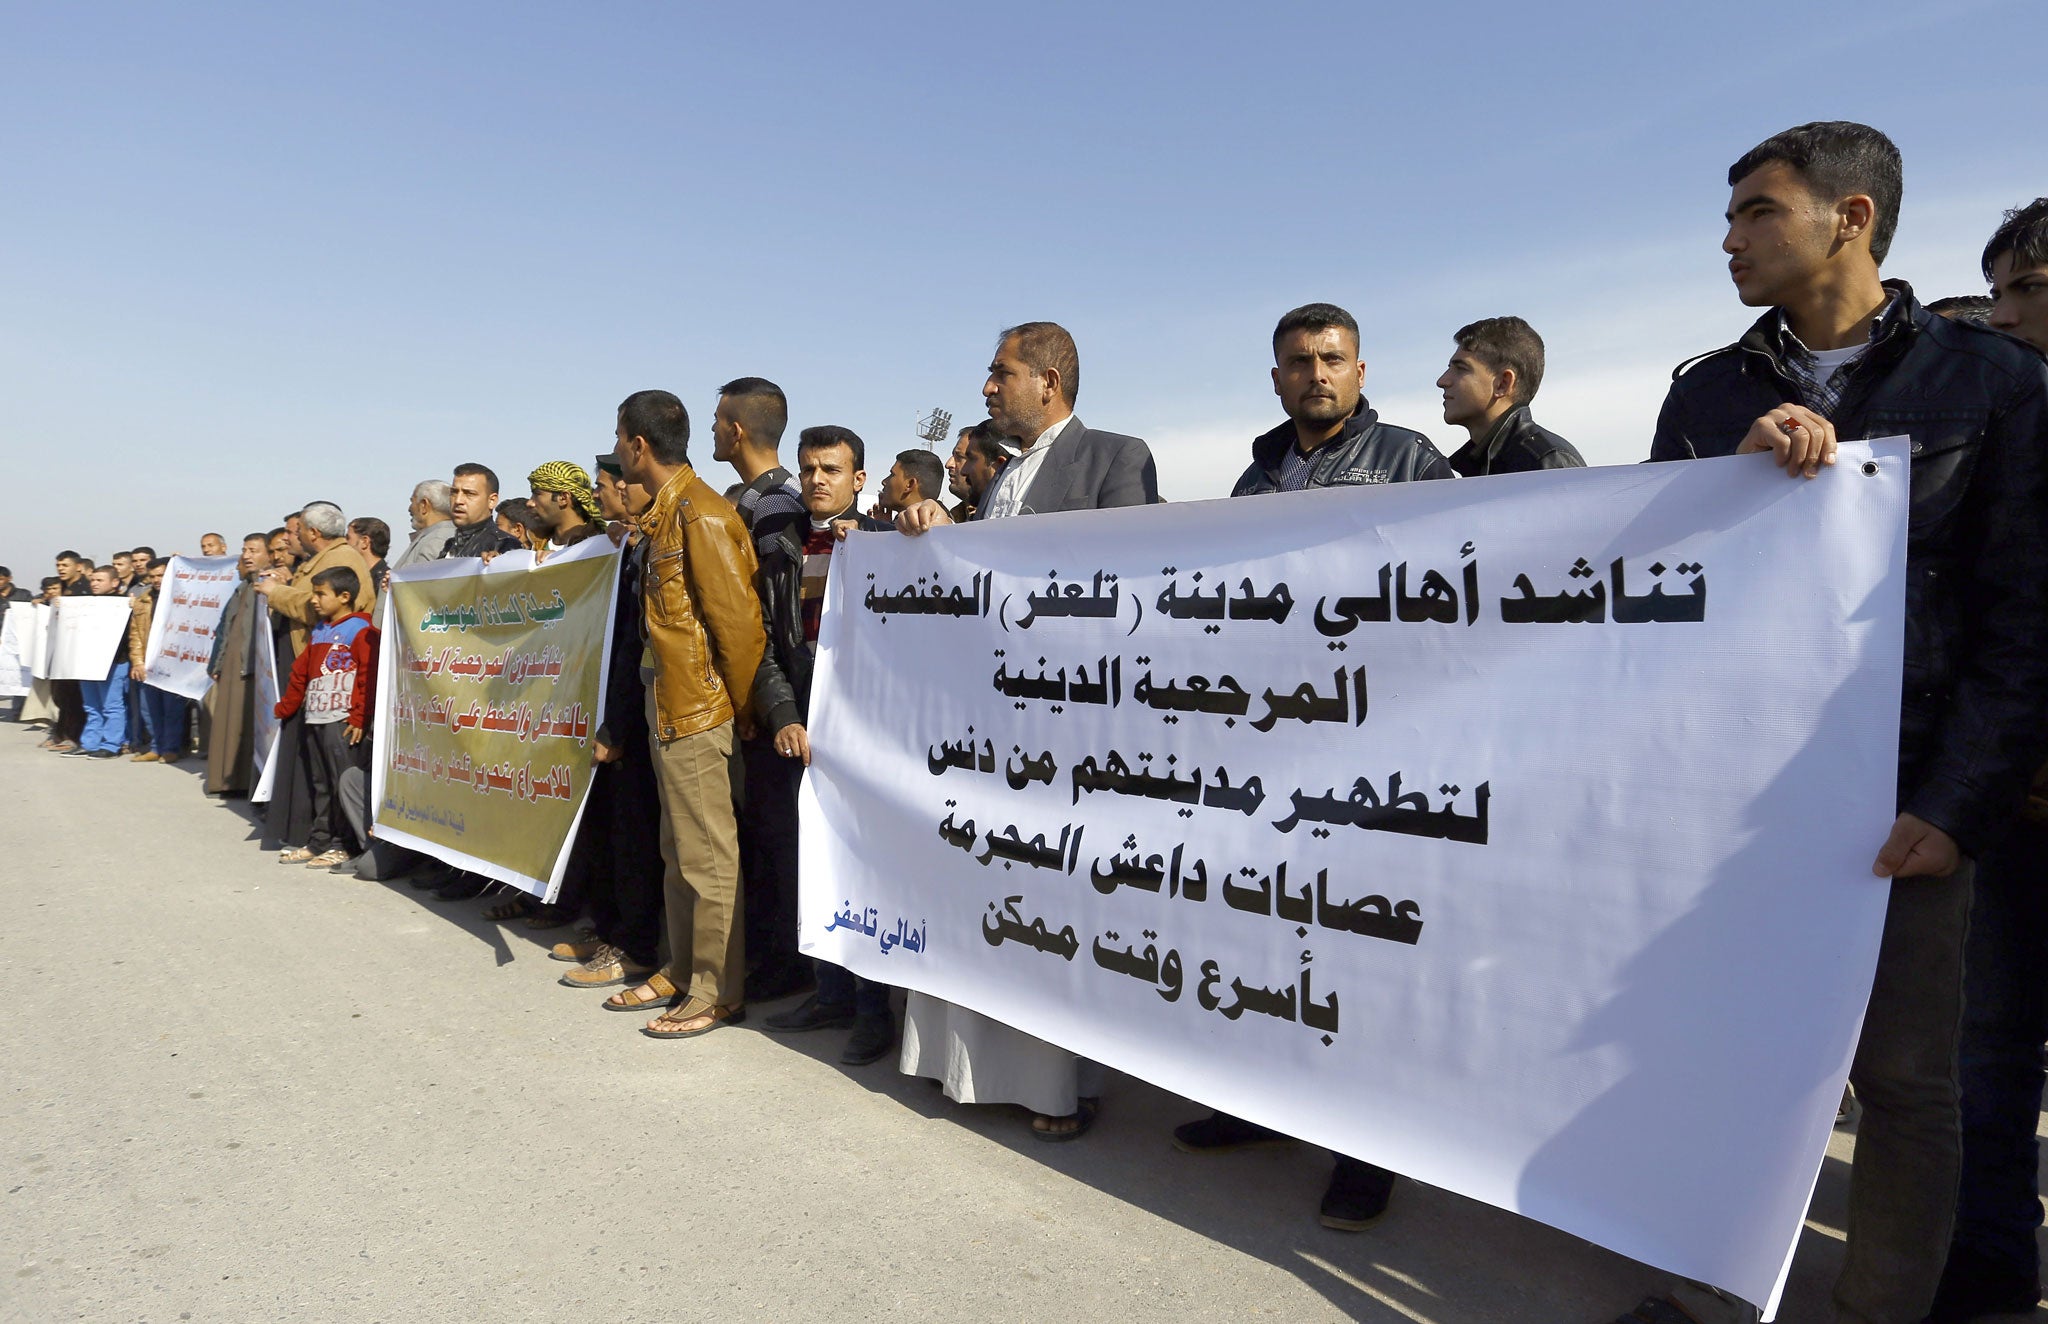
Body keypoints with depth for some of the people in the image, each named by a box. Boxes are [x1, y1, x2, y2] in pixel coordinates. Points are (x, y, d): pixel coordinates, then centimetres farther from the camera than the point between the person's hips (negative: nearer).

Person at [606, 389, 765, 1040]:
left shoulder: (702, 515, -16)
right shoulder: (664, 513, 14)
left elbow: (738, 619, -19)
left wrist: (743, 706, -11)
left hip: (698, 711, -10)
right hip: (668, 708, 10)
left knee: (708, 856, -1)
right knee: (677, 852, 17)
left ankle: (720, 992, 10)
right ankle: (682, 970, 30)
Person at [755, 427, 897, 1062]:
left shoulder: (886, 542, 1)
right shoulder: (776, 546, 11)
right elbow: (763, 641, 6)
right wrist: (783, 717, -5)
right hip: (799, 729, 4)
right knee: (803, 865, 9)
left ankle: (874, 1009, 13)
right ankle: (832, 993, 25)